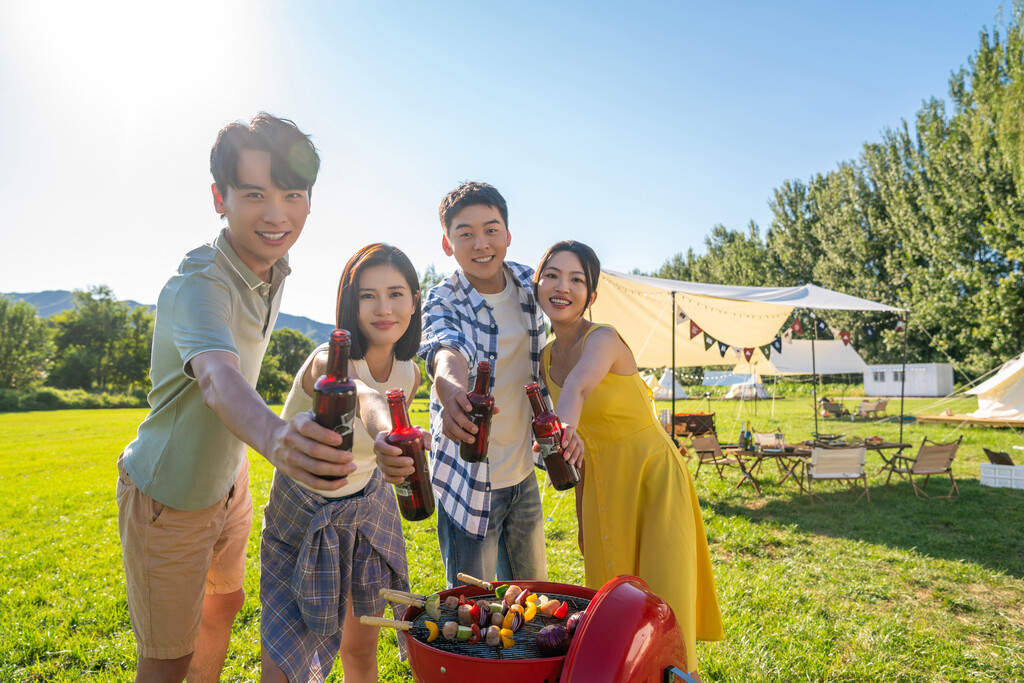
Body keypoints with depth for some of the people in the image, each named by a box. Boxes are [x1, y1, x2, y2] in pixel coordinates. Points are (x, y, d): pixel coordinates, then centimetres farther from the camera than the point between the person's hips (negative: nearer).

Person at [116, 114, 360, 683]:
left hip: (228, 481, 8)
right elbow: (217, 376, -52)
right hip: (169, 499, -8)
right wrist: (275, 435, -72)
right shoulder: (199, 285, -30)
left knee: (225, 602, 27)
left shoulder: (273, 271, -5)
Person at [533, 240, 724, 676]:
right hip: (602, 488, 6)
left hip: (653, 481, -6)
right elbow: (579, 439, 9)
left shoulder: (604, 339, -17)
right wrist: (581, 516, 12)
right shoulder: (547, 357, 3)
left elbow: (577, 389, -42)